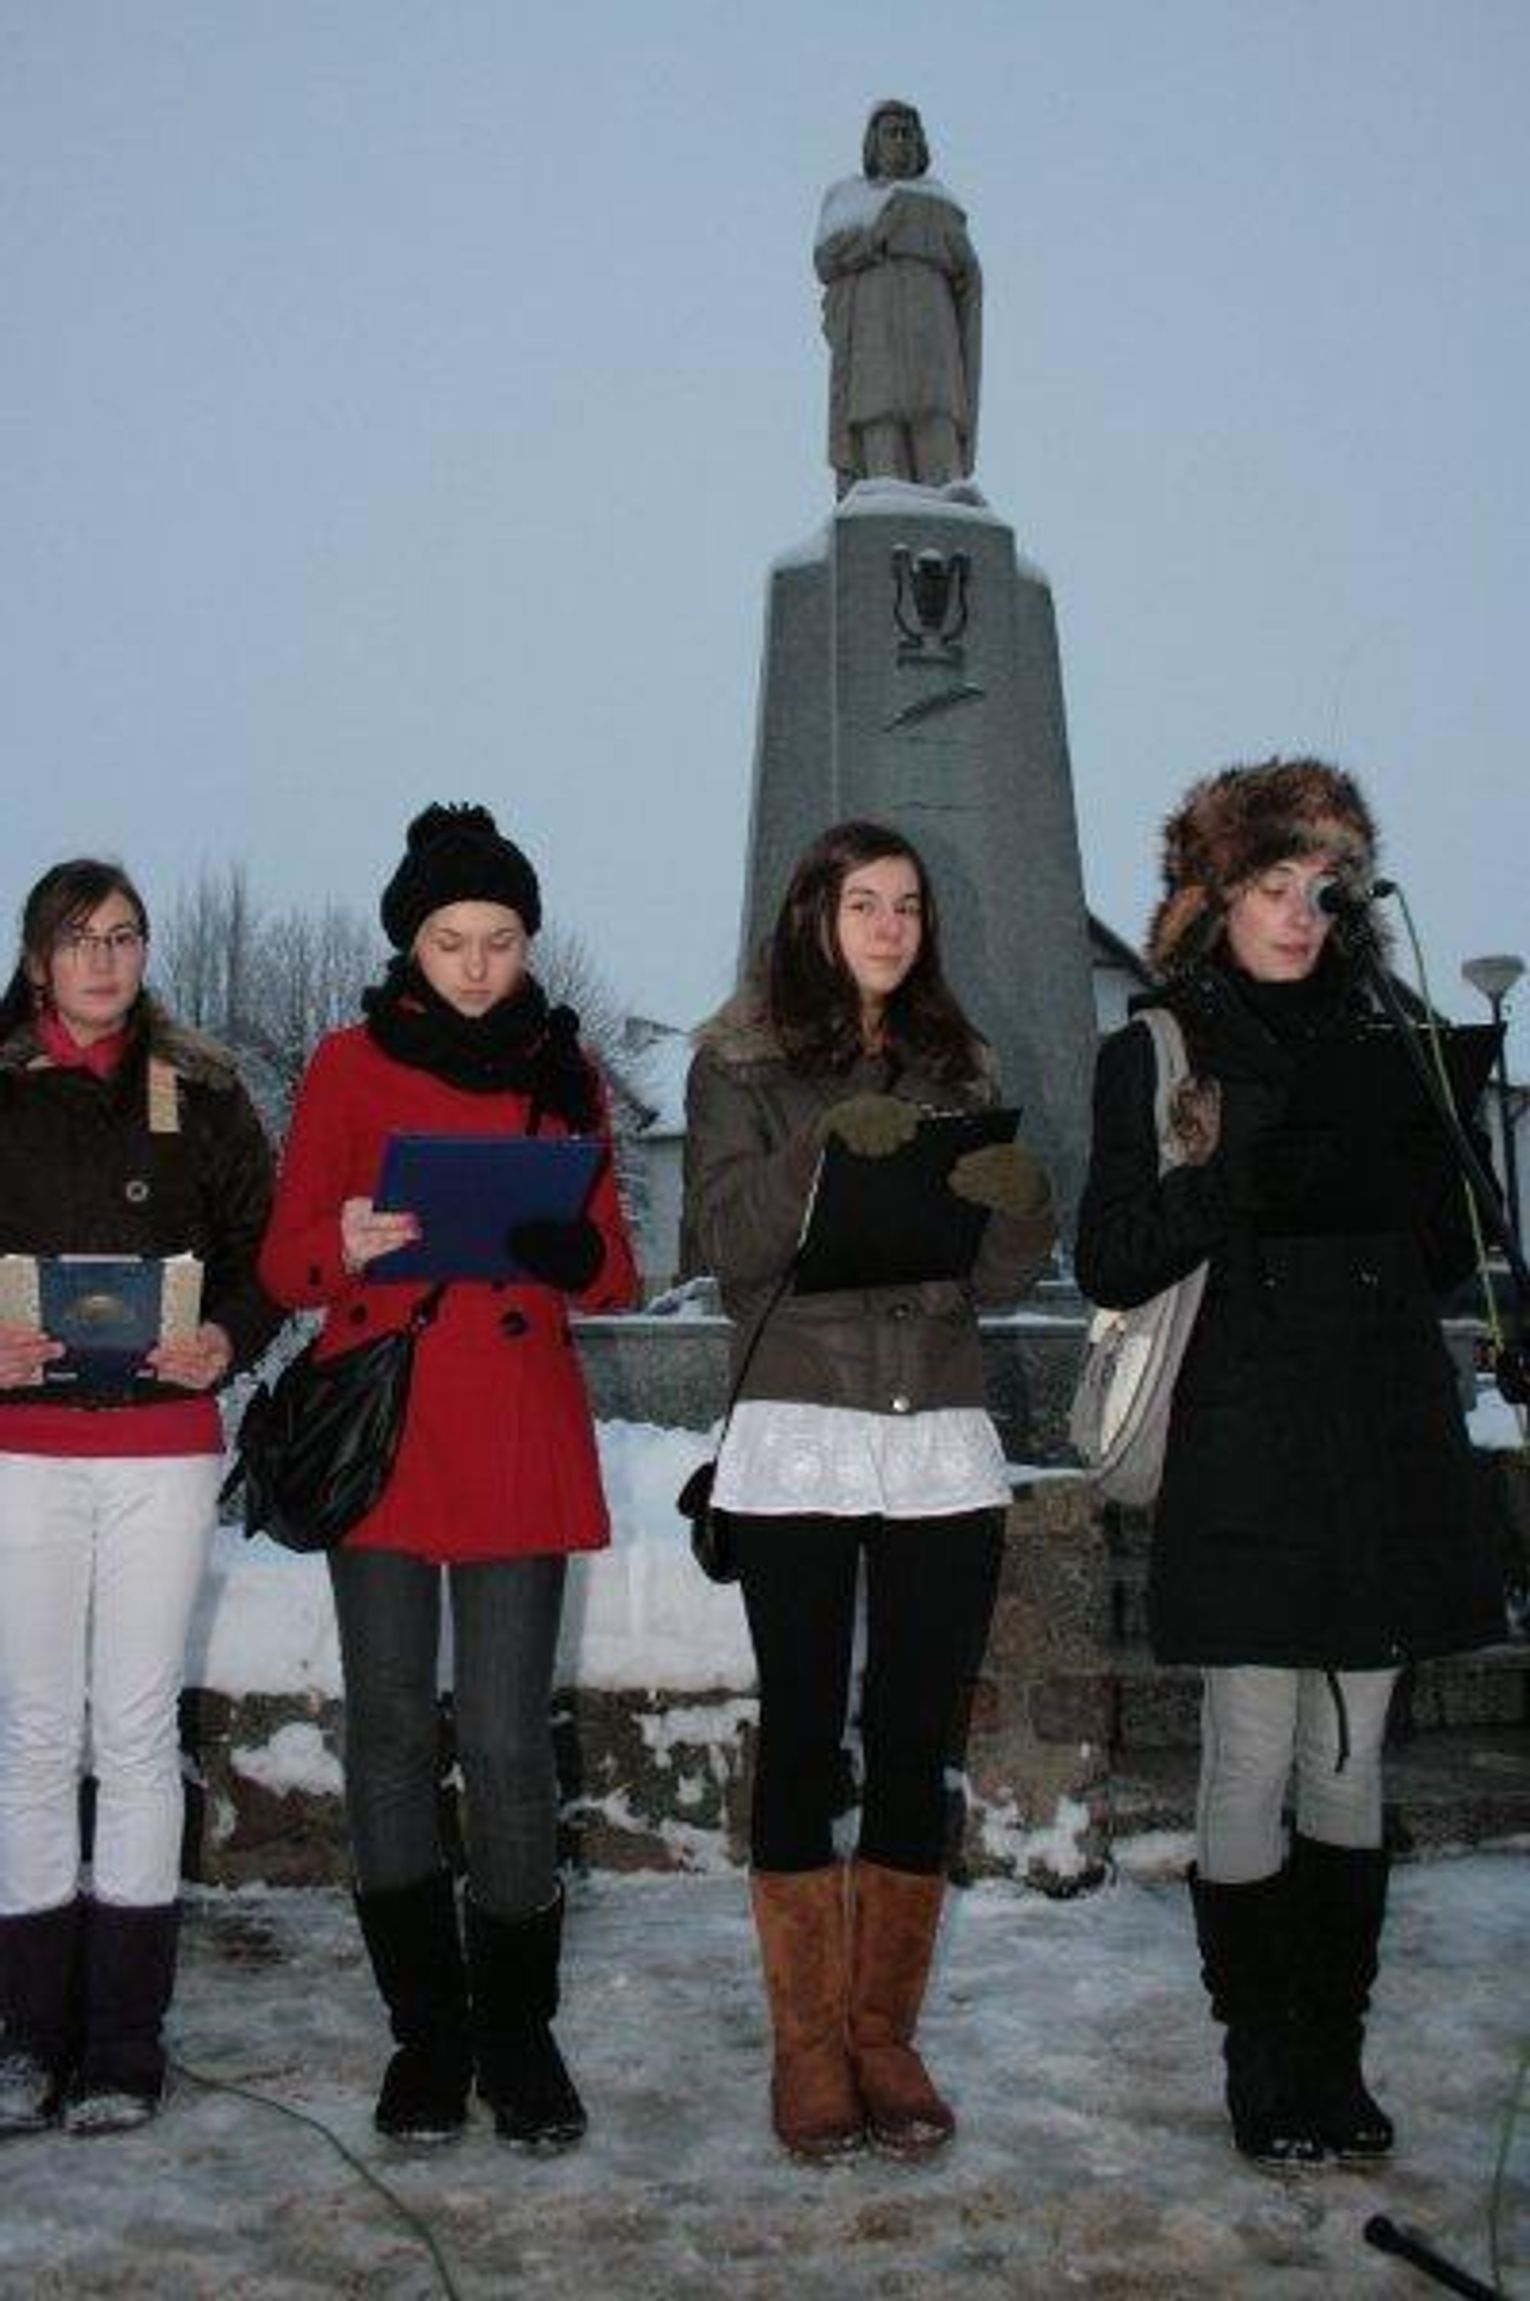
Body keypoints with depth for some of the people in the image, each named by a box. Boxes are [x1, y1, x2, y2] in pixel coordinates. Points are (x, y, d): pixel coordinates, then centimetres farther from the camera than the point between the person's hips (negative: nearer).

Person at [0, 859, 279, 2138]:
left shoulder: (200, 1089, 7)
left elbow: (265, 1245, 6)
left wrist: (227, 1341, -11)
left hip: (162, 1446, 0)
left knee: (137, 1733, 3)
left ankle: (124, 2041, 11)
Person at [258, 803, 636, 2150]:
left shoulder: (565, 1070, 11)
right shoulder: (350, 1066, 7)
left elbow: (615, 1278, 10)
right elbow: (285, 1264, 4)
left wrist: (571, 1250, -14)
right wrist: (346, 1248, -18)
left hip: (520, 1443, 0)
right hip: (381, 1433, 0)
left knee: (508, 1740, -3)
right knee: (390, 1731, 2)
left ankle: (516, 2029, 12)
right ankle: (426, 2028, 16)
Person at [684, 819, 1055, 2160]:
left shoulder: (960, 1067, 15)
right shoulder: (745, 1063, 5)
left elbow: (999, 1282, 10)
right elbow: (726, 1244, -7)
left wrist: (1020, 1206, -12)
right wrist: (824, 1147, -21)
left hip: (943, 1443, 3)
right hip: (798, 1434, -3)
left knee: (918, 1742, 5)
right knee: (803, 1736, 1)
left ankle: (885, 2034, 16)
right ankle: (808, 2045, 12)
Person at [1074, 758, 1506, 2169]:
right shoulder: (1156, 1055, 1)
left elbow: (1446, 1256, 16)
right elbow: (1110, 1262, -6)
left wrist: (1412, 1156, -4)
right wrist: (1243, 1177, -20)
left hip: (1381, 1455, 4)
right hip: (1245, 1461, -4)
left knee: (1351, 1765, 10)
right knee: (1253, 1765, 0)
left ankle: (1334, 2057, 22)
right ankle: (1264, 2067, 14)